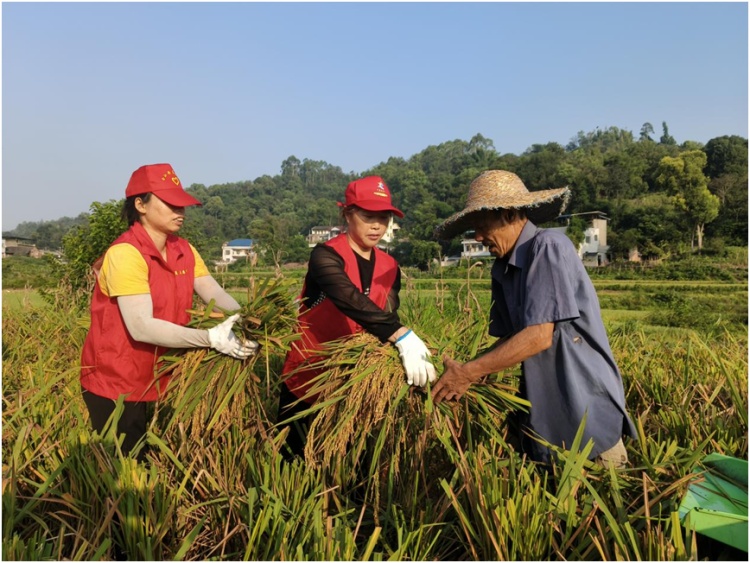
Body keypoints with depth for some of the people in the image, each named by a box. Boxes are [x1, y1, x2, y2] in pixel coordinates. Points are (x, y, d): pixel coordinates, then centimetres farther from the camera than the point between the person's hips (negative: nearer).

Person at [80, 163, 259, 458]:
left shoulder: (184, 251, 1)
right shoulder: (125, 253, -22)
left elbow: (217, 295, -10)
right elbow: (142, 327, -30)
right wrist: (212, 338, -35)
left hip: (158, 382, 7)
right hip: (115, 385, -7)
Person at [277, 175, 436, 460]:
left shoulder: (390, 268, 2)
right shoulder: (326, 255, -18)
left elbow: (389, 316, 0)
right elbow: (350, 299, -35)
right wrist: (403, 336, -46)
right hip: (308, 378, -5)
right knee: (299, 460, 11)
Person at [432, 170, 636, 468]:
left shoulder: (548, 246, -17)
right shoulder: (502, 269, 7)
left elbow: (539, 336, -23)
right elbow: (509, 339, 8)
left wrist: (469, 372, -18)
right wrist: (462, 373, -7)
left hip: (586, 409, -7)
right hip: (543, 410, 7)